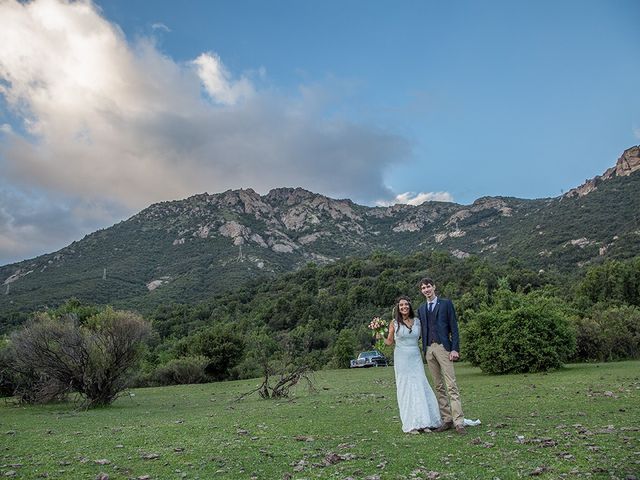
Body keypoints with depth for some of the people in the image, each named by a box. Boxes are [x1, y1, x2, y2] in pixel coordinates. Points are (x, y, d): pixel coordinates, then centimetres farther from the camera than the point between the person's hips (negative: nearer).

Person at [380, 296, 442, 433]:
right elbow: (390, 342, 6)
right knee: (406, 389, 0)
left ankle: (424, 422, 7)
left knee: (420, 387, -2)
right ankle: (411, 424, 4)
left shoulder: (417, 321, 5)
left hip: (416, 358, 2)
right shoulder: (394, 323, -1)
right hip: (402, 359, -2)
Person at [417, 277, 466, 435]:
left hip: (443, 348, -5)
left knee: (451, 386, -10)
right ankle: (447, 419, 11)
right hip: (428, 349, 5)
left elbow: (454, 327, -2)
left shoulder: (446, 303, 3)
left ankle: (459, 422, -11)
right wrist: (424, 349, 10)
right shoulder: (421, 309, 16)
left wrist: (455, 349, -9)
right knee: (439, 387, 7)